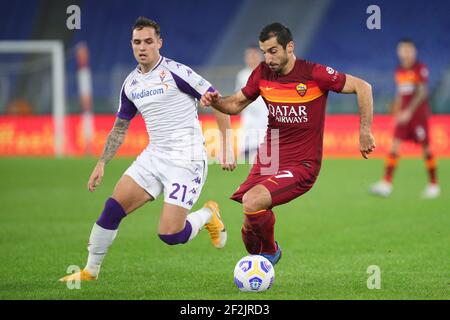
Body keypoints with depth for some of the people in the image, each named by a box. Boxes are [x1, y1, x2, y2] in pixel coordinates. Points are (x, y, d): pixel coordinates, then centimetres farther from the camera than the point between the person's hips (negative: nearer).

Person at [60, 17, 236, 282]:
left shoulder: (175, 72, -12)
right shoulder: (130, 84, 9)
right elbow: (120, 128, 21)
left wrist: (226, 146, -11)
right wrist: (102, 164, 14)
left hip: (186, 160, -6)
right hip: (154, 157, 6)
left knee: (170, 235, -14)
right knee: (113, 208, -7)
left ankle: (208, 215, 18)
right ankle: (91, 271, 8)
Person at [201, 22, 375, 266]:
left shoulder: (314, 74, -13)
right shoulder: (262, 73, 1)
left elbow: (362, 87, -7)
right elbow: (236, 104, 14)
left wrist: (365, 132, -9)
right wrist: (215, 101, -8)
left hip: (301, 166, -5)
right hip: (268, 161, 5)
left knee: (252, 202, -27)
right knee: (249, 228, 0)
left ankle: (270, 251, 1)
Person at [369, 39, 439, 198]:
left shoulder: (421, 69, -9)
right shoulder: (399, 71, 10)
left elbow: (422, 92, -17)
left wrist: (409, 111, -24)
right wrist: (397, 109, 13)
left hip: (419, 113, -5)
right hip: (403, 114, 5)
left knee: (425, 147, 0)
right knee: (395, 145, -6)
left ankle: (433, 185, 13)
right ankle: (386, 183, -13)